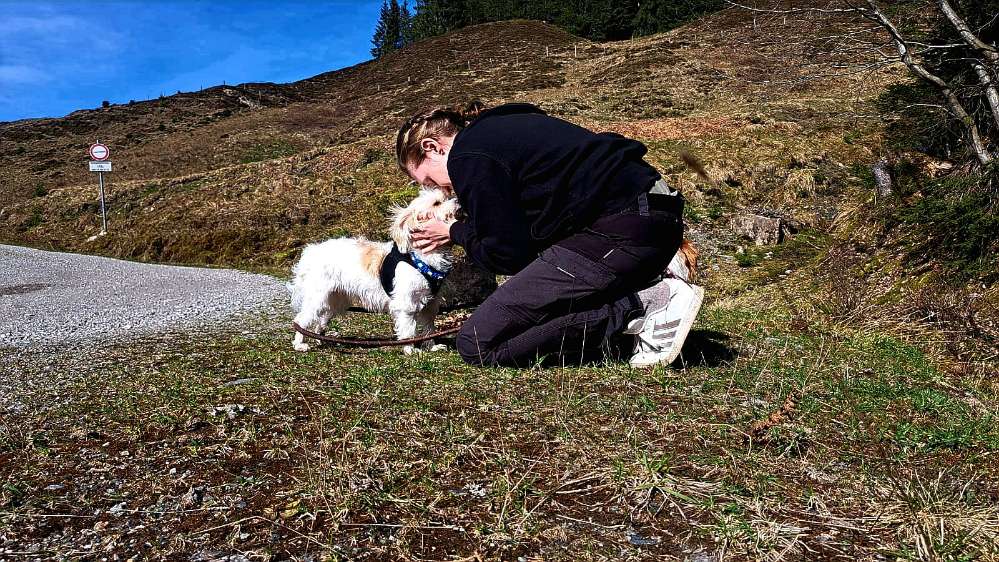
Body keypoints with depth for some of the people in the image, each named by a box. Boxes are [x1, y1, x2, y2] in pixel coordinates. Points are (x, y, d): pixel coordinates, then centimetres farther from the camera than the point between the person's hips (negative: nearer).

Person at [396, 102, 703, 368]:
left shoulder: (469, 156, -3)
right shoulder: (504, 128, 26)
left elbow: (509, 255, -3)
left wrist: (455, 233, 14)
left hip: (619, 230, -10)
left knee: (477, 345, -8)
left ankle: (639, 307, -11)